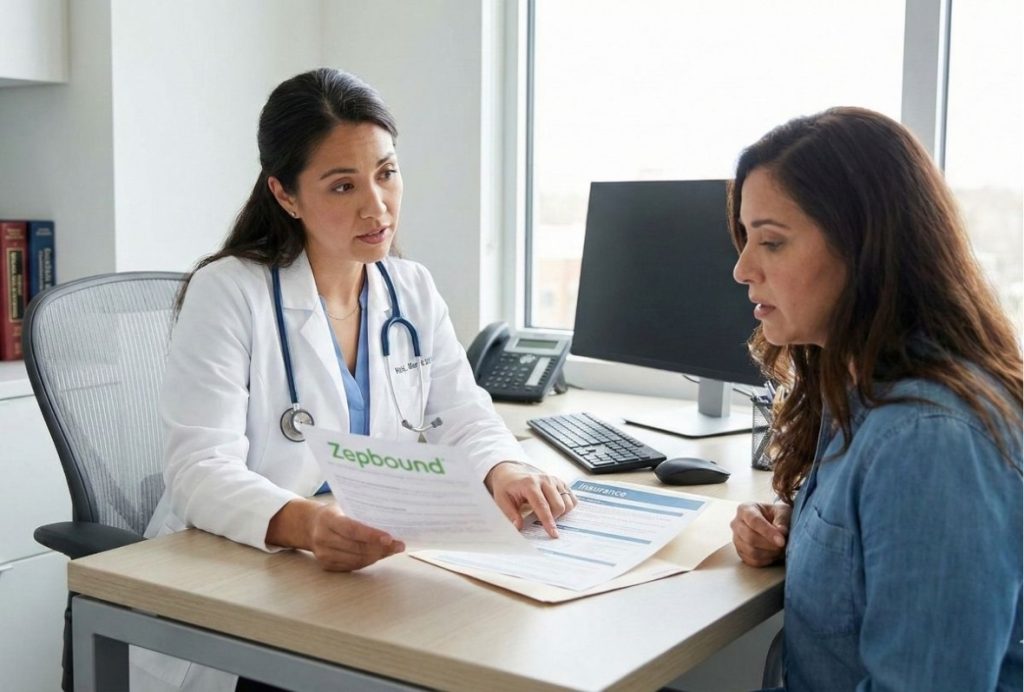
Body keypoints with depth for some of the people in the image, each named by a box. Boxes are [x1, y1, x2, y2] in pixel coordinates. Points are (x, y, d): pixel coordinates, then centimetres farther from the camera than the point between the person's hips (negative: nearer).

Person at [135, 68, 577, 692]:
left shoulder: (413, 292, 8)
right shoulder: (229, 294, -10)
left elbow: (461, 415, 5)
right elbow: (202, 469, -19)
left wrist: (505, 471, -19)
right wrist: (302, 524, -39)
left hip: (370, 574, 5)